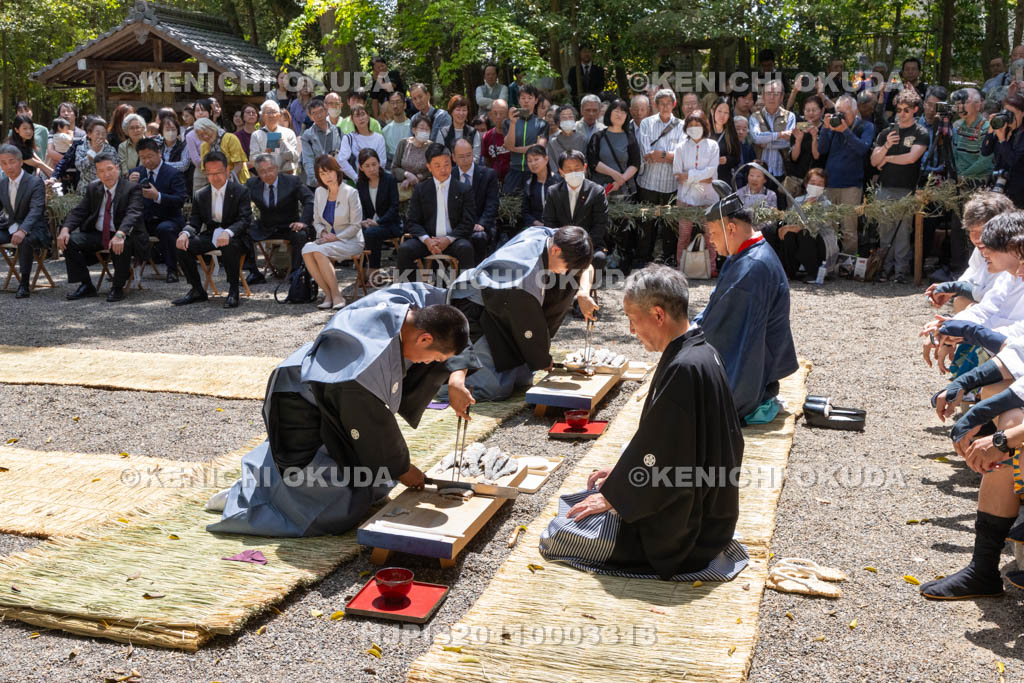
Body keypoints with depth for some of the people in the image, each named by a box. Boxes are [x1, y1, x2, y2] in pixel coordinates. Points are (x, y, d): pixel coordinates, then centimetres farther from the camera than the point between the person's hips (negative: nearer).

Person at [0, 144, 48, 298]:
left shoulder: (35, 182, -10)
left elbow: (36, 210, -23)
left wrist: (22, 230, -40)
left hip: (33, 229, -6)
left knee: (24, 241, -37)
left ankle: (24, 284, -25)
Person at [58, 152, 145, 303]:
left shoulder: (132, 188, -10)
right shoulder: (93, 188, 9)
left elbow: (132, 214, -26)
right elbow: (79, 211, 6)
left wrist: (120, 234, -46)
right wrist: (65, 229, -15)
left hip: (123, 236, -5)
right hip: (96, 235, 6)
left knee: (121, 245, -38)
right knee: (68, 241, -15)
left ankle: (118, 288, -15)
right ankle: (86, 286, -2)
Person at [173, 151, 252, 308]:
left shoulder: (240, 191, -3)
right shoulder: (201, 195, 11)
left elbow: (245, 219, -14)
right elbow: (194, 221, 7)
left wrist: (228, 232, -35)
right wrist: (185, 233, -19)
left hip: (233, 237, -5)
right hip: (210, 235, 5)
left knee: (229, 246, -39)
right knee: (182, 245, -19)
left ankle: (233, 291, -21)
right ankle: (197, 290, -4)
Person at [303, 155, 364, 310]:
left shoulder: (350, 193, -8)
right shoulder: (319, 192, 8)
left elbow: (356, 225, -8)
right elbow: (316, 221, 14)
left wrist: (336, 238, -16)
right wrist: (323, 233, -7)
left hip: (350, 240, -5)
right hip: (328, 239, 5)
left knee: (319, 251, -32)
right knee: (306, 250, -27)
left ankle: (337, 296, -23)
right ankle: (328, 294, -21)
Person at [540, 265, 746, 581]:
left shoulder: (684, 368, -28)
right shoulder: (699, 352, 3)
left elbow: (662, 460, -24)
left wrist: (612, 498, -12)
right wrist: (622, 469, 16)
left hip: (681, 529, -10)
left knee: (556, 536, -6)